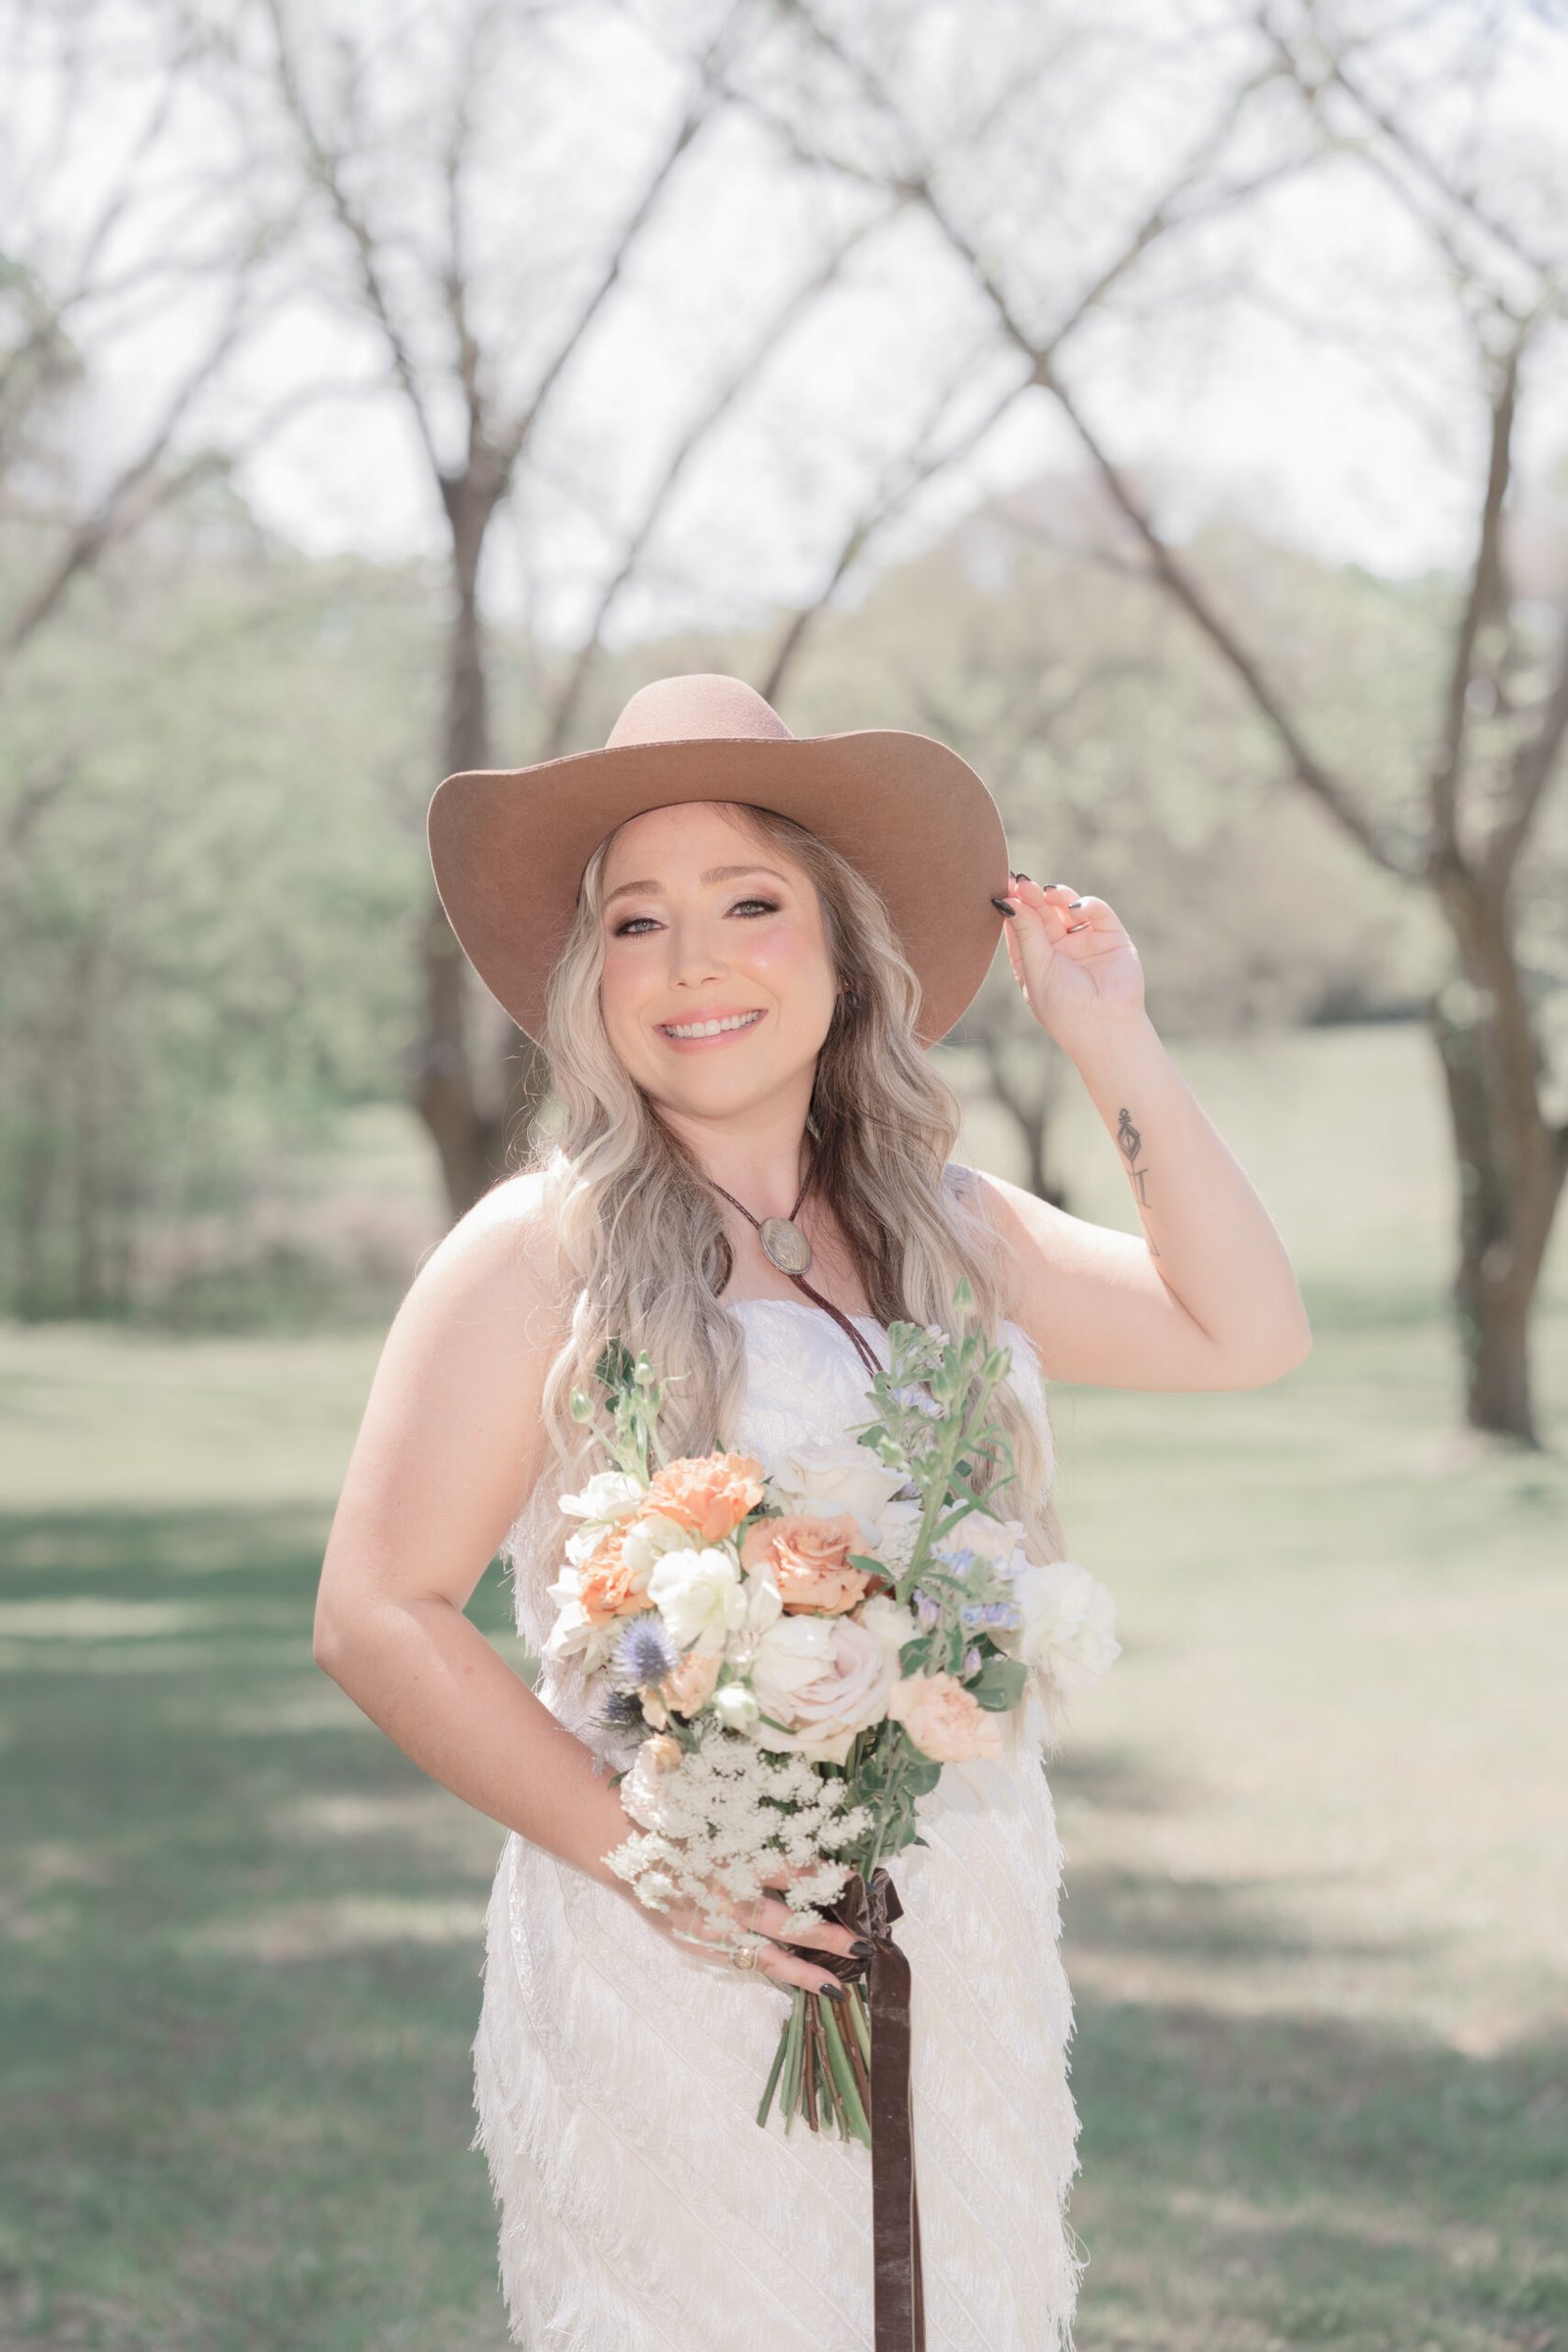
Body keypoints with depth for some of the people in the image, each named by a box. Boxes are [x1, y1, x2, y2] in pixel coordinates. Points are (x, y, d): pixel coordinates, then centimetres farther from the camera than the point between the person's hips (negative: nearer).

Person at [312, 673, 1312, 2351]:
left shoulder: (948, 1231, 8)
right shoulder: (539, 1254, -8)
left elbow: (1247, 1332, 11)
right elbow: (377, 1616, -9)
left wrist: (1115, 1051, 6)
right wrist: (644, 1855, -16)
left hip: (969, 1954, 5)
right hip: (672, 1958, -5)